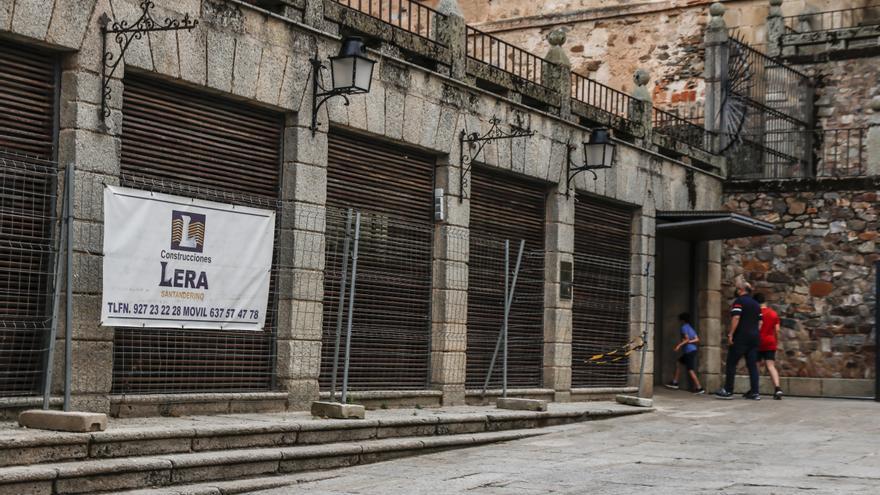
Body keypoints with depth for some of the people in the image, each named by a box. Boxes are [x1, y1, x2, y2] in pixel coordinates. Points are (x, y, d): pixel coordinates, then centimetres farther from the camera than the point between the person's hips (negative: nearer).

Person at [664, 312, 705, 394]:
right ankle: (674, 383, 20)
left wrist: (679, 345, -16)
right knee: (678, 363, 18)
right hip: (693, 350, 10)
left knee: (690, 370, -8)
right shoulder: (690, 328, 18)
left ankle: (699, 388, -10)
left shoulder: (684, 327, -8)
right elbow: (697, 339, 10)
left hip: (689, 351, -10)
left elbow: (687, 339, -17)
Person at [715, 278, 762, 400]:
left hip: (741, 337, -7)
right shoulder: (756, 304, 17)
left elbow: (736, 318, -16)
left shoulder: (739, 301, -6)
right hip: (754, 337, 7)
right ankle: (754, 392, 1)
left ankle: (728, 391, 0)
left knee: (731, 363, 0)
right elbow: (760, 322, 17)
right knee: (752, 365, 6)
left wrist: (730, 334, -15)